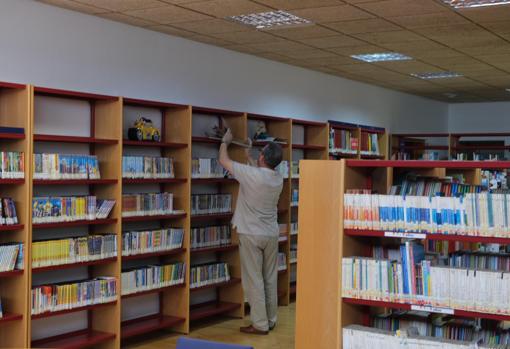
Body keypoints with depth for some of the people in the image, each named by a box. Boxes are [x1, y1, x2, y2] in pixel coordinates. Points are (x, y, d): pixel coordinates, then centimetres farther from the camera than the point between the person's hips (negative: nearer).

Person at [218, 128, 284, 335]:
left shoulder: (251, 174, -18)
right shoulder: (278, 179, 1)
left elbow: (223, 160, -5)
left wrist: (225, 141, 13)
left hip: (251, 234, -6)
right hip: (271, 234, 6)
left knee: (254, 280, -2)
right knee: (270, 279, 12)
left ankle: (260, 325, 0)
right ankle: (271, 320, 20)